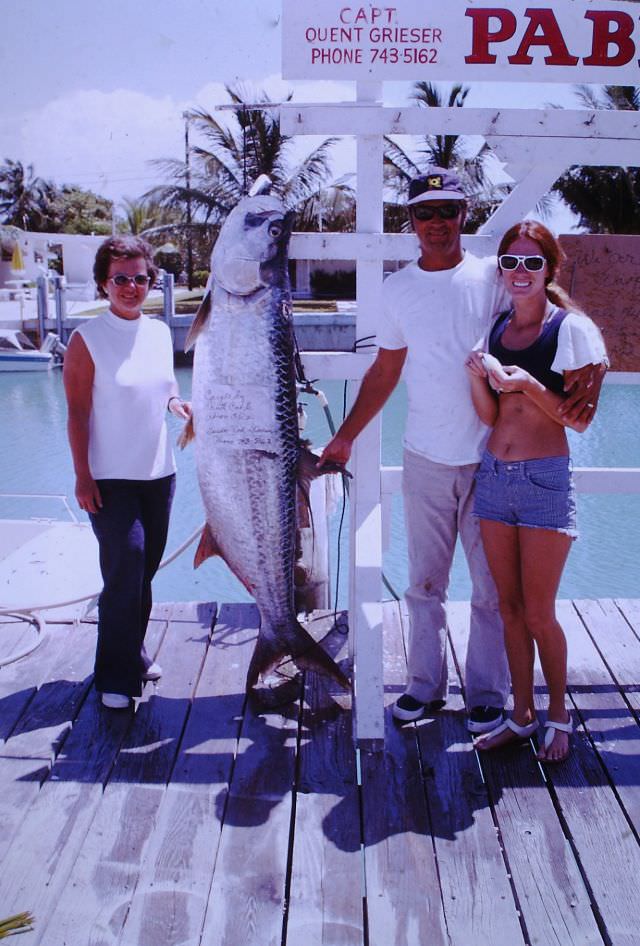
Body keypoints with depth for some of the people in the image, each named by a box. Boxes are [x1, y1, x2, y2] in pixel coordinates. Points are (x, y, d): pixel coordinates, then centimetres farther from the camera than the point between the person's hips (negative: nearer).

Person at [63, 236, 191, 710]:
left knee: (145, 569, 13)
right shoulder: (88, 339, -8)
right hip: (111, 479, -6)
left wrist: (177, 402, -3)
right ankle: (116, 678, 4)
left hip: (158, 473, 6)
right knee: (124, 571, -9)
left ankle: (134, 656, 31)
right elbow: (77, 413, -9)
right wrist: (82, 475, -14)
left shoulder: (160, 332, 7)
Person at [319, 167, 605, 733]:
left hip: (492, 459, -3)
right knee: (425, 583, 12)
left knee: (493, 587, 7)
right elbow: (384, 372, 15)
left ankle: (487, 695, 23)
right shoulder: (397, 289, 7)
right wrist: (345, 437, 14)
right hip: (426, 459, 3)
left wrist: (591, 370, -26)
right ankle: (425, 688, 27)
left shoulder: (493, 278, -4)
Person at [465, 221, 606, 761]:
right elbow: (491, 416, 9)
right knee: (510, 608, 12)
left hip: (545, 479, -5)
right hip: (493, 474, 5)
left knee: (539, 614, 1)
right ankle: (522, 716, 26)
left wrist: (527, 383, -20)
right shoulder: (496, 329, 10)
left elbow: (579, 418, -8)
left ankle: (559, 717, 23)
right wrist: (477, 376, -9)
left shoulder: (571, 328, -6)